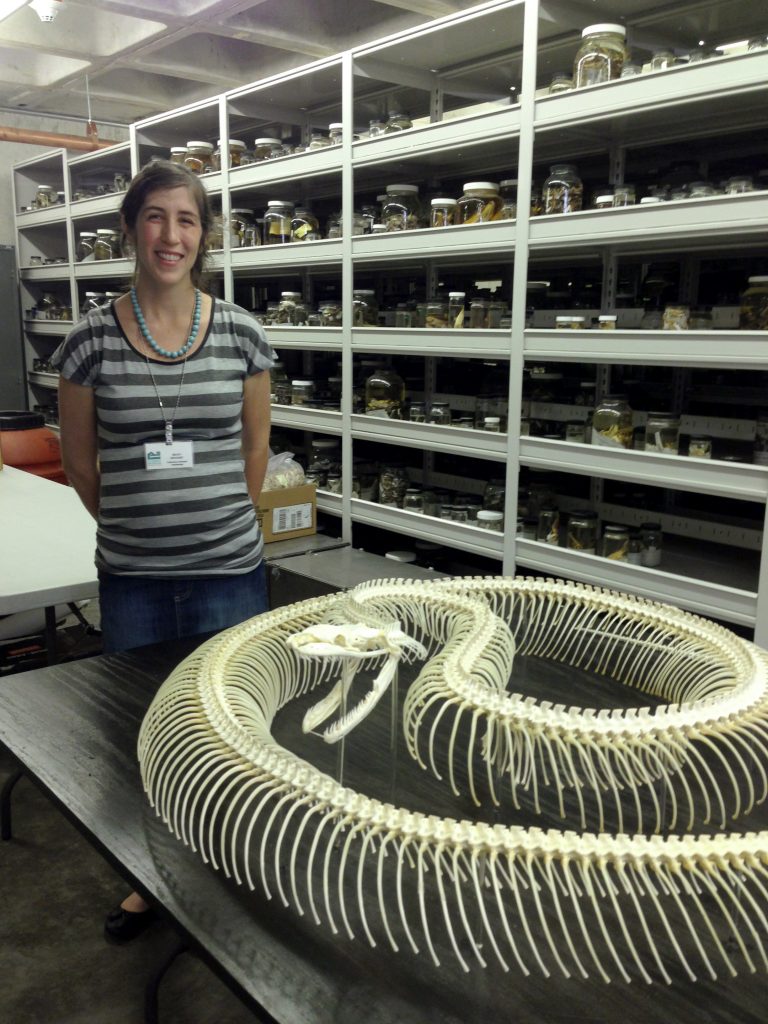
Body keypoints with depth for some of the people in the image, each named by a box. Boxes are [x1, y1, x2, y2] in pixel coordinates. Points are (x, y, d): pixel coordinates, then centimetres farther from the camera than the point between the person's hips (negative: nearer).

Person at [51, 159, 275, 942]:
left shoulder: (241, 333, -4)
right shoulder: (91, 338, -5)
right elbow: (79, 458, 5)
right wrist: (134, 526, 11)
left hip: (229, 574, 0)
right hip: (131, 579, 1)